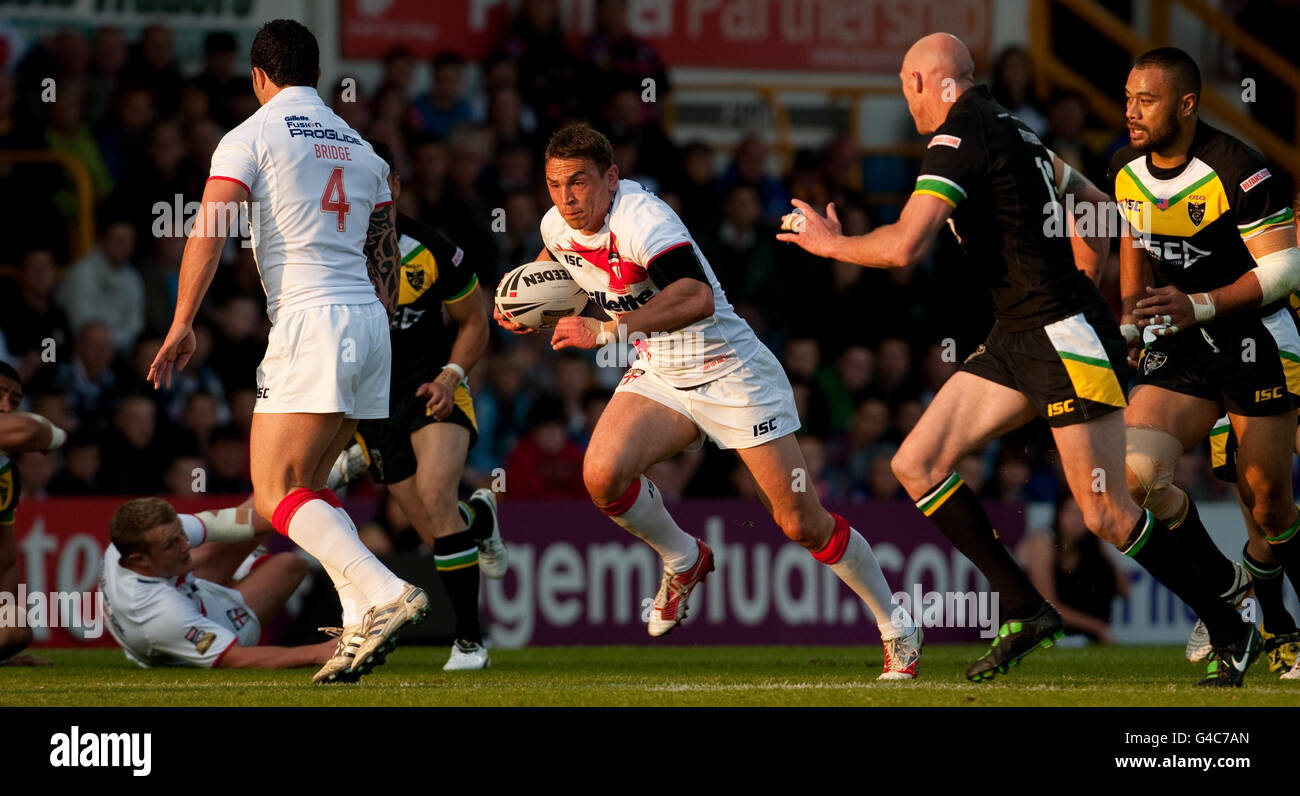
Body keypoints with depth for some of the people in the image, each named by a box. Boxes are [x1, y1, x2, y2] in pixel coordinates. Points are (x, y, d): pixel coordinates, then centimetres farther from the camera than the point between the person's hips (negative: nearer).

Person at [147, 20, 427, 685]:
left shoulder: (251, 137, 0)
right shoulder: (359, 148, 20)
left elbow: (209, 229, -11)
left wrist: (181, 325, -10)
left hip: (309, 324, -7)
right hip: (369, 325, 7)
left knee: (275, 493, -8)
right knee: (307, 485, 15)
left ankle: (384, 594, -26)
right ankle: (361, 627, 1)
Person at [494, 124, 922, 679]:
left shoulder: (642, 219, -27)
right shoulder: (558, 227, -2)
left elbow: (697, 298, -43)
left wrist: (608, 330, -44)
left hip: (731, 374, -6)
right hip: (657, 378, 7)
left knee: (801, 524, -6)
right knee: (602, 475, -21)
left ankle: (897, 627, 13)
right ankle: (683, 563, 7)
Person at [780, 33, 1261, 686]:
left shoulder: (957, 138, -14)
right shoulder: (1007, 129, 14)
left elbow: (904, 247, -23)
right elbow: (1087, 197, 29)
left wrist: (829, 243, -5)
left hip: (1064, 337, -10)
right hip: (1015, 340, 10)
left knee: (1108, 516, -9)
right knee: (916, 465, 3)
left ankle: (1232, 634, 2)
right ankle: (1024, 609, 6)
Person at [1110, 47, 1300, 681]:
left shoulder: (1237, 172, -19)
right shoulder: (1126, 172, 2)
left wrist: (1200, 306, -27)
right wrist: (1130, 321, 12)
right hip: (1179, 349, 5)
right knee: (1134, 471, -16)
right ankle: (1225, 588, 3)